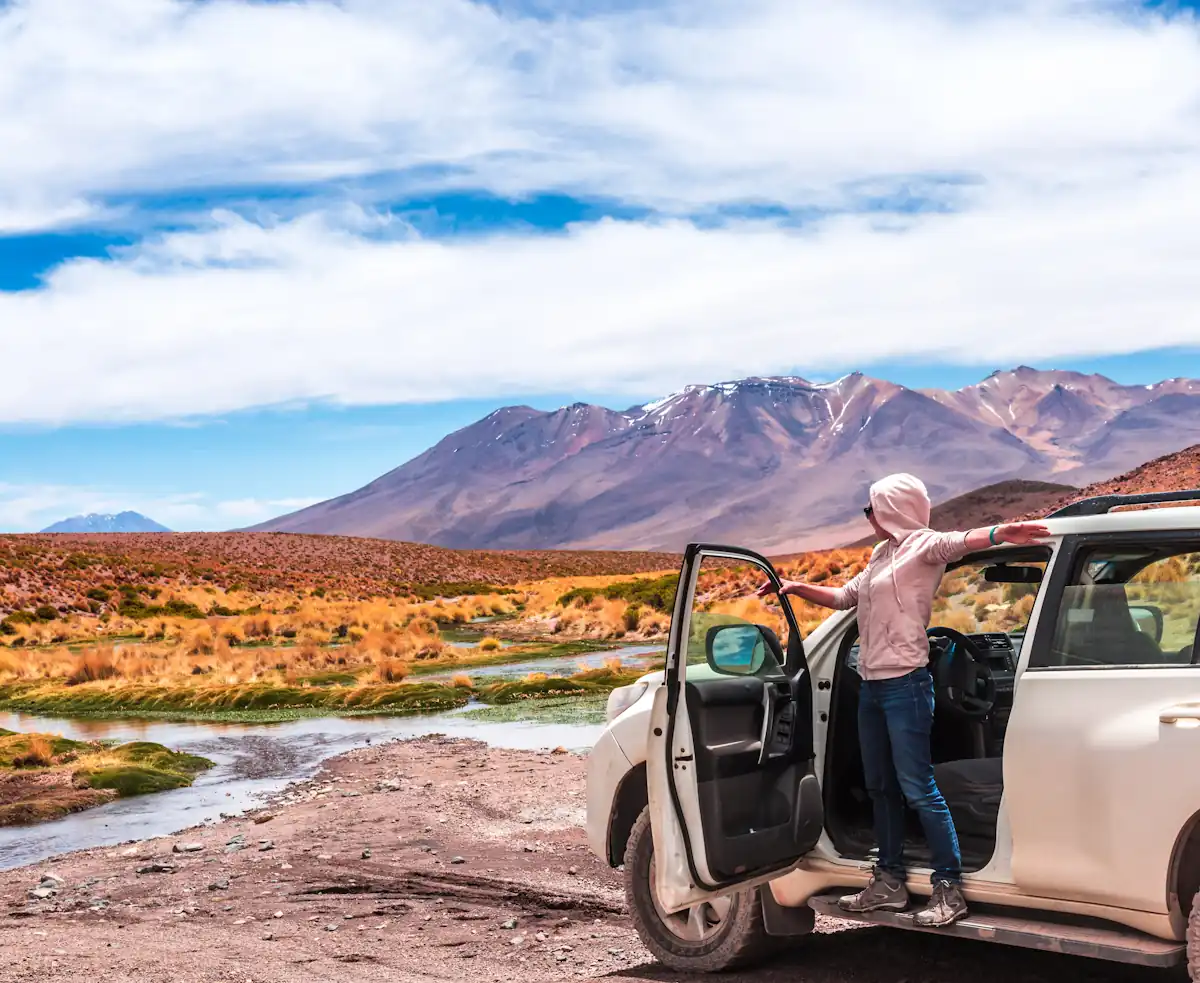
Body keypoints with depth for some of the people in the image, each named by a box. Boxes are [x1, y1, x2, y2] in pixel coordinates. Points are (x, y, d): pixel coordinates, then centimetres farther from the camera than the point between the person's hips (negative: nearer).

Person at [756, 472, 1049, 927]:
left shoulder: (922, 545, -6)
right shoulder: (882, 554, 19)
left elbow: (958, 542, -28)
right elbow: (845, 596, 33)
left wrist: (1000, 532, -47)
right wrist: (796, 588, 31)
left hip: (905, 684, -9)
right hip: (872, 684, 9)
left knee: (917, 788, -10)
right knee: (880, 787, 14)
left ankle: (950, 888, -5)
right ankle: (889, 882, 23)